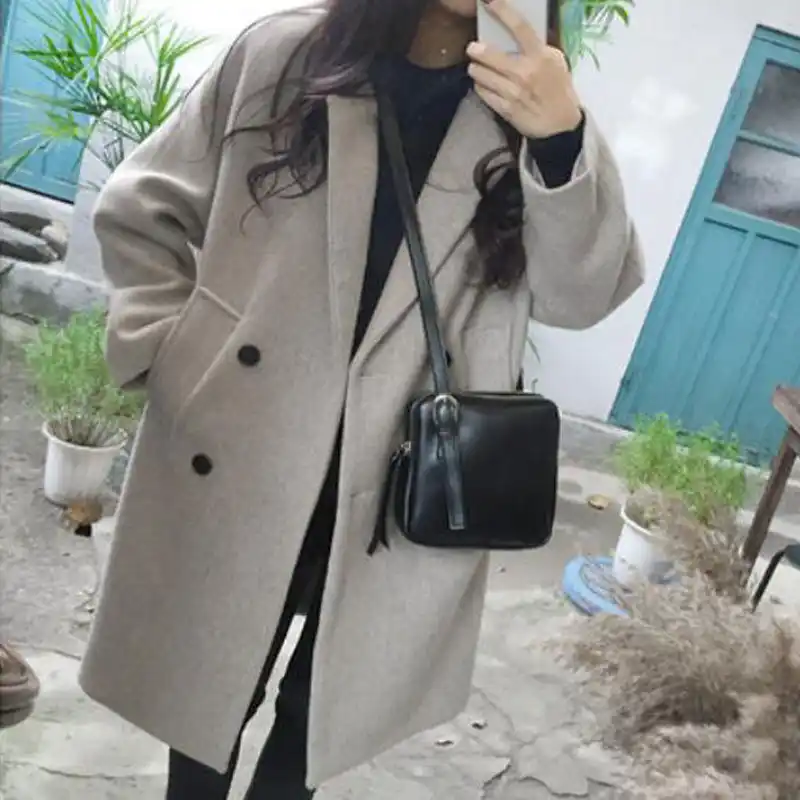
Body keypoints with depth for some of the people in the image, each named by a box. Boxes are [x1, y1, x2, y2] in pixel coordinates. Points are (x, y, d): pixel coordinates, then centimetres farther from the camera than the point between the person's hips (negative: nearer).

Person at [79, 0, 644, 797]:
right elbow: (144, 210, 5)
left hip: (405, 485, 1)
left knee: (329, 697, 17)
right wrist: (172, 352, -7)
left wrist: (563, 140, -26)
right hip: (239, 455, 0)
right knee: (209, 680, 17)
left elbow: (580, 294, -10)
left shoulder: (531, 103, 1)